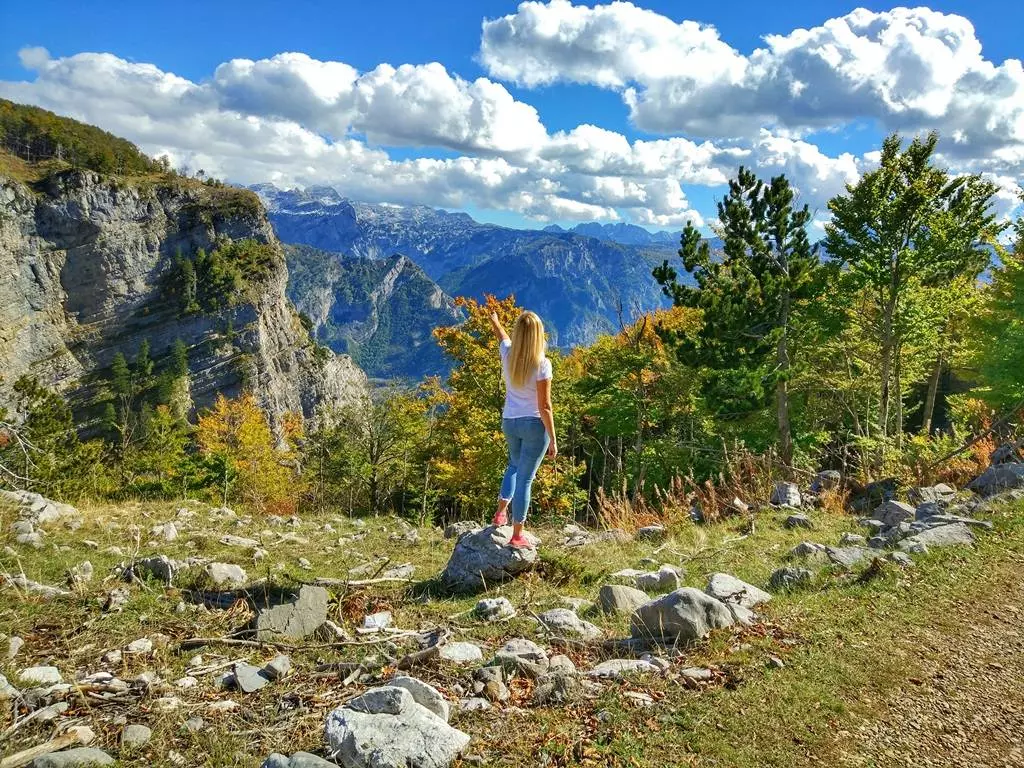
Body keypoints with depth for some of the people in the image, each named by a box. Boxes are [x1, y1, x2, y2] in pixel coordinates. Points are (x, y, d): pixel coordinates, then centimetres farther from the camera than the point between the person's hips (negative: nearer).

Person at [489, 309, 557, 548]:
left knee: (515, 465, 30)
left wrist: (494, 321, 45)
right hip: (534, 424, -5)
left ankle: (501, 511, 22)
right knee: (525, 479, 2)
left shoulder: (508, 355, -3)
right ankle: (517, 535, 9)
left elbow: (502, 337, 22)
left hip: (509, 422, 5)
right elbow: (544, 406, -17)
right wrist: (553, 439, -10)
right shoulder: (542, 364, -17)